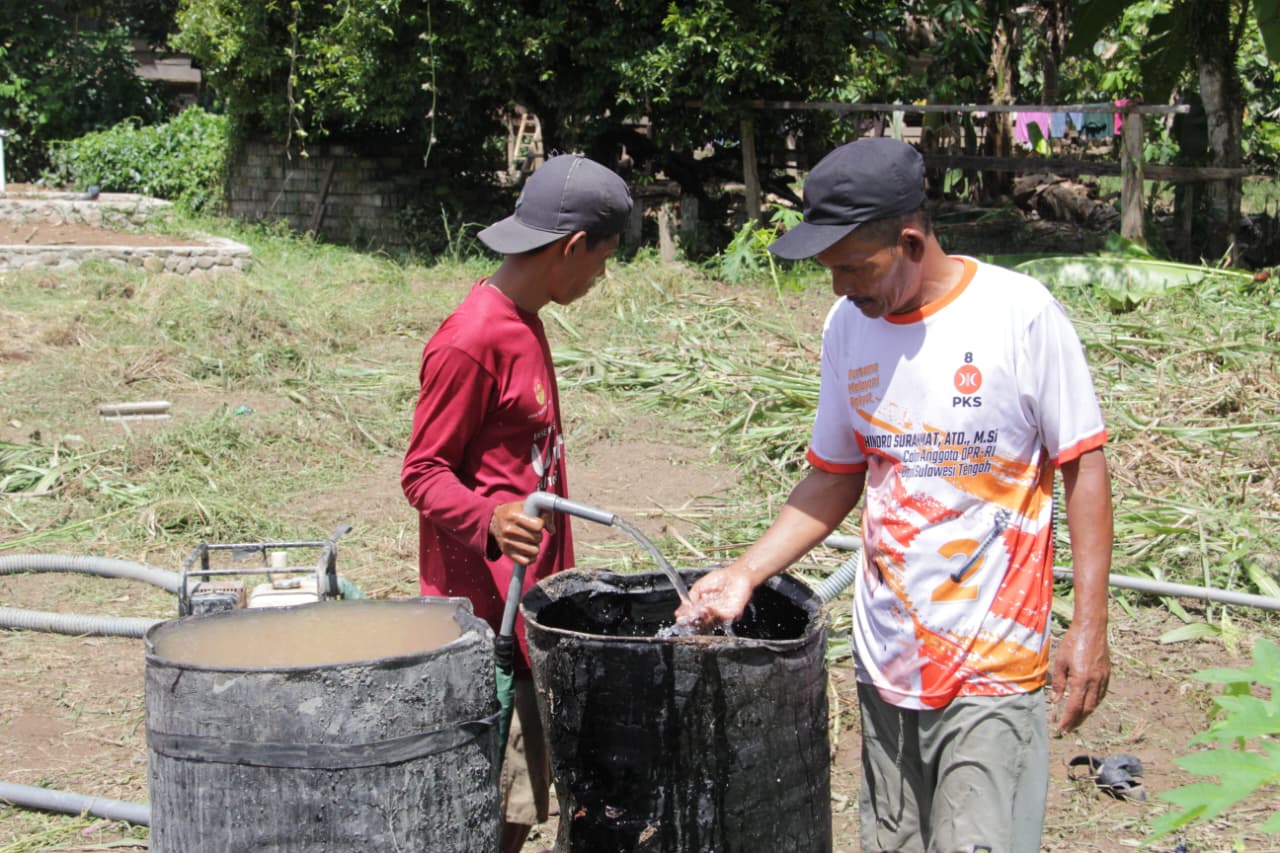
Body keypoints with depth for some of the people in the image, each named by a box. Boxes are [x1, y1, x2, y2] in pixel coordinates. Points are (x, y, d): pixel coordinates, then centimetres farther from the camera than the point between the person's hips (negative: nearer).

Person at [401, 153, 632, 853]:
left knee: (524, 793, 13)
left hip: (527, 596, 10)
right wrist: (490, 522, -33)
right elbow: (423, 472, -14)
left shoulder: (524, 324, 13)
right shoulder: (471, 341, -17)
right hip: (486, 607, -10)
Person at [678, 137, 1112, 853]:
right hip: (886, 657, 5)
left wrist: (1090, 624, -10)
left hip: (993, 664, -5)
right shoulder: (848, 327, 4)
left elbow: (1083, 466, -6)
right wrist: (745, 575, 2)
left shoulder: (1019, 313, -11)